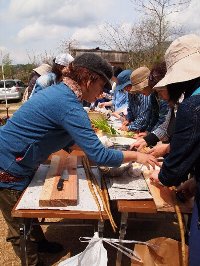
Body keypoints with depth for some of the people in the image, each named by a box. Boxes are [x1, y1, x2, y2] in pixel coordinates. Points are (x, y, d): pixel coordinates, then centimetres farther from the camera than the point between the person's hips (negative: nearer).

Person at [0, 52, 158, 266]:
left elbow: (67, 138, 15)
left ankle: (40, 244, 48)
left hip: (18, 163, 9)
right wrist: (135, 156, -14)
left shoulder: (60, 91, 2)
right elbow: (98, 156, -28)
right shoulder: (69, 105, -28)